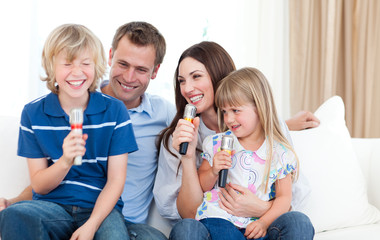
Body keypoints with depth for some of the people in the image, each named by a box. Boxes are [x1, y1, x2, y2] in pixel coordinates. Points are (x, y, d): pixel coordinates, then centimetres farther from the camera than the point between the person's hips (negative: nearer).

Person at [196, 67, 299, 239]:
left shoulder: (281, 154, 3)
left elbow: (284, 198, 5)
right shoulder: (216, 144, 8)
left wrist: (264, 222, -12)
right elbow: (201, 186, 14)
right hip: (218, 217, 0)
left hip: (255, 225, 1)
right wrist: (213, 172, -8)